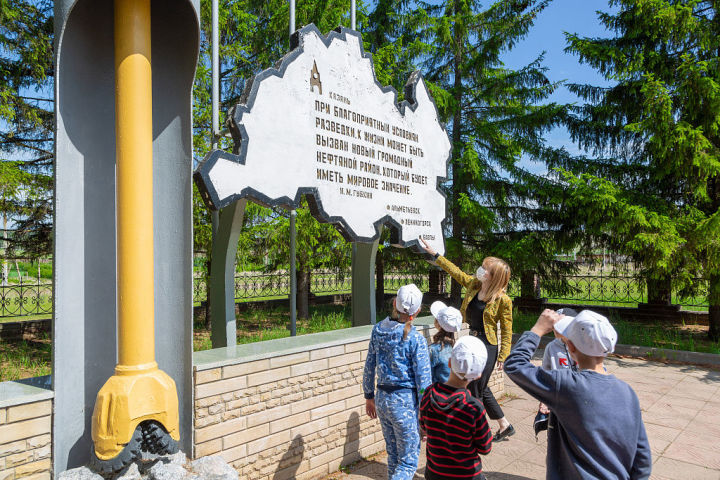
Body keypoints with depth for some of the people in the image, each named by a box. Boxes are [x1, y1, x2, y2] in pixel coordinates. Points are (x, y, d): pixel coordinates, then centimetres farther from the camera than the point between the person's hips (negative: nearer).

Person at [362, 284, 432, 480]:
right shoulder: (416, 339, -17)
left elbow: (369, 367, 6)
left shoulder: (378, 330, -2)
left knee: (393, 456, 23)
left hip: (382, 399, 6)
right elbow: (423, 383, -14)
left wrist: (369, 397, 18)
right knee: (408, 463, 8)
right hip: (405, 403, -6)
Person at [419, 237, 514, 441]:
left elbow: (507, 331, -10)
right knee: (481, 389, 17)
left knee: (475, 391, -2)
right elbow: (454, 271, 12)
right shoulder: (474, 284, 1)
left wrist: (502, 357, -12)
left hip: (487, 347, -7)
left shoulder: (503, 300, -15)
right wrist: (433, 253, 13)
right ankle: (505, 426, 34)